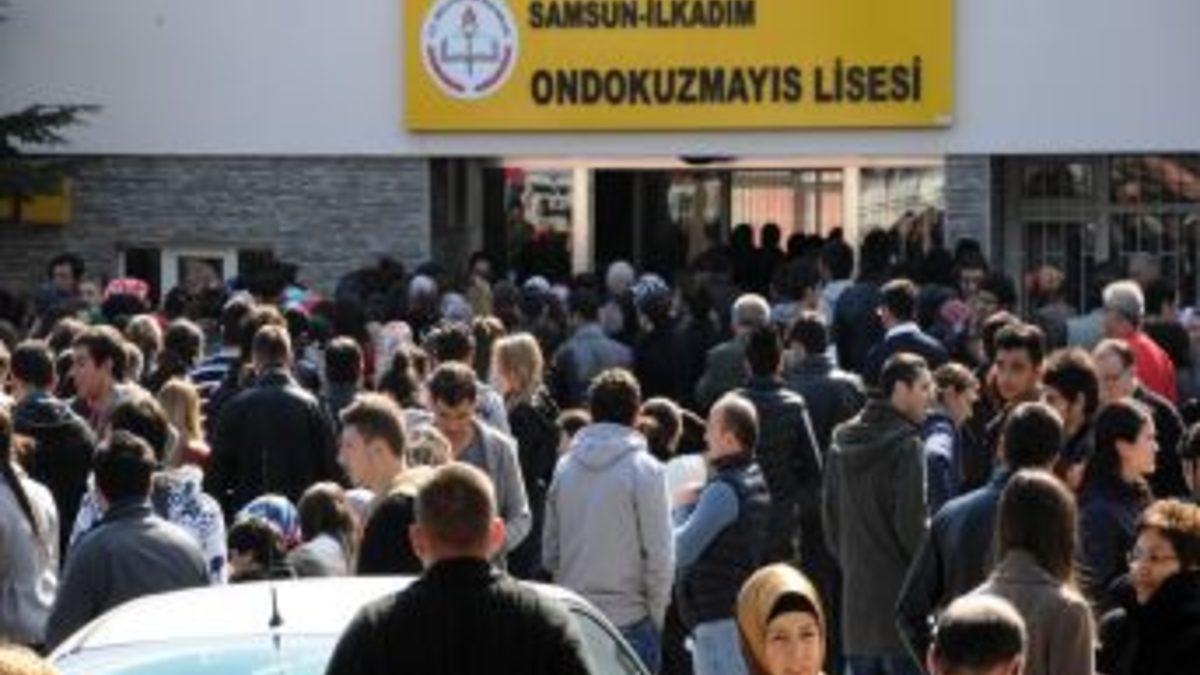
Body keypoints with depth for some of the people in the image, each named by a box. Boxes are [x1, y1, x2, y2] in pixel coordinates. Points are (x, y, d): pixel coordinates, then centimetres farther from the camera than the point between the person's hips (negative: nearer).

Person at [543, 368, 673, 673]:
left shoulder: (565, 467, 3)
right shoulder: (644, 470, -10)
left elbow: (549, 549, 6)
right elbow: (659, 554, -10)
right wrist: (656, 613, 1)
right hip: (629, 618, -4)